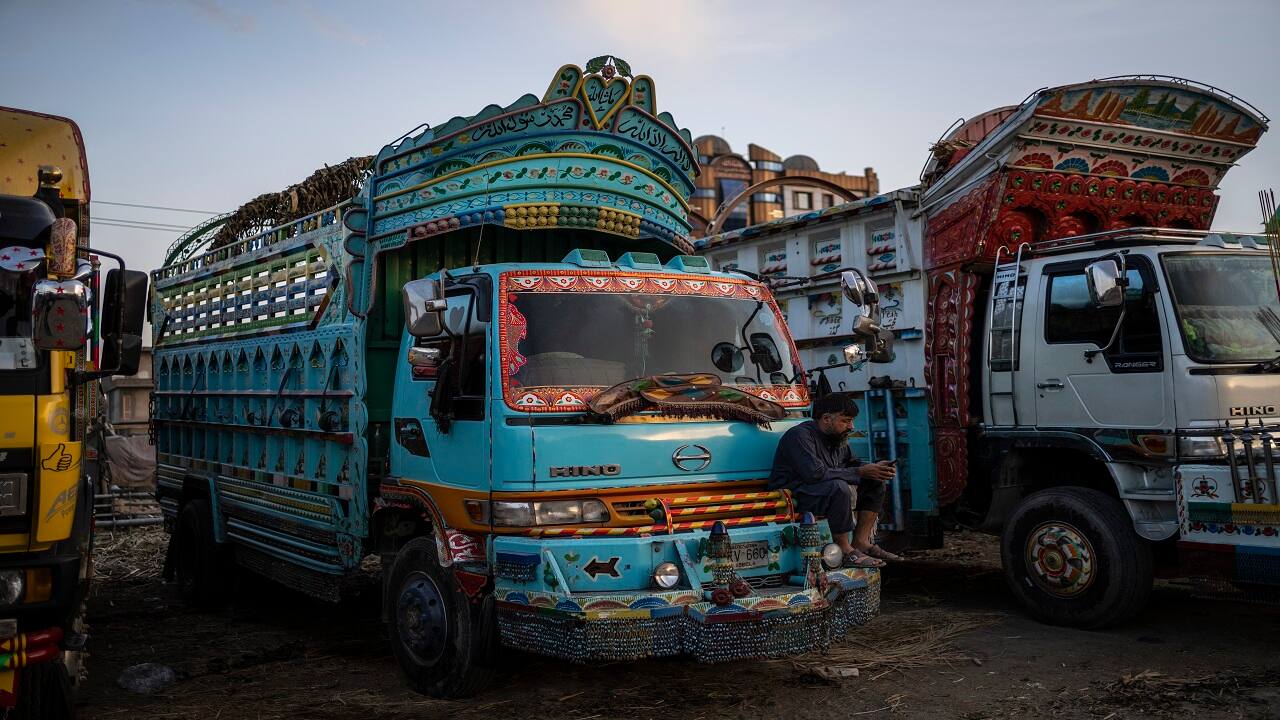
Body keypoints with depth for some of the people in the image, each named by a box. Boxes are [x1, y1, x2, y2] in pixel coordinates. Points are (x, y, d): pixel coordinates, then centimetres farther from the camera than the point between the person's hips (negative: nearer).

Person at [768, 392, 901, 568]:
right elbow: (815, 473, -31)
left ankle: (860, 542, -2)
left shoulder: (837, 438, 9)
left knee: (876, 482, 3)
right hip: (793, 497, -10)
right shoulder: (800, 435, -20)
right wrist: (860, 472, -27)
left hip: (829, 492, 10)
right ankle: (845, 551, -24)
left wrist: (874, 468, -1)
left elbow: (851, 462, 22)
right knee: (838, 487, -36)